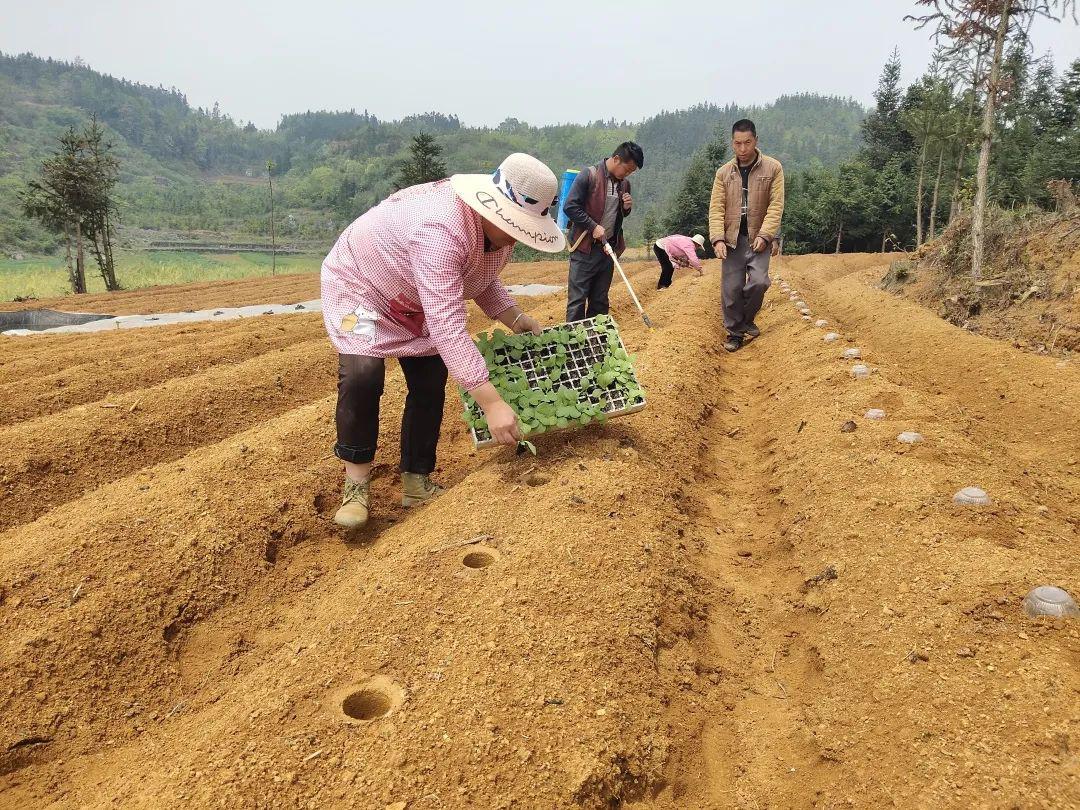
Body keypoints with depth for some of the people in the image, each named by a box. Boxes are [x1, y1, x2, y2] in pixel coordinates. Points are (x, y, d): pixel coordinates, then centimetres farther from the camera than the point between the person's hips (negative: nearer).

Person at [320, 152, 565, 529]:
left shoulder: (500, 226, -14)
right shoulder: (441, 230, -43)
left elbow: (483, 281, 6)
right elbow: (447, 326, -47)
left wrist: (516, 319, -12)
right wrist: (491, 402, -49)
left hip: (415, 302, 7)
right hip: (358, 283, -7)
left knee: (431, 382, -2)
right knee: (362, 374, -27)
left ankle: (416, 483, 13)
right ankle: (356, 482, -8)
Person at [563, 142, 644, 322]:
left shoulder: (624, 184, 11)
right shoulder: (589, 176, -9)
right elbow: (570, 207, -13)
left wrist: (627, 208, 1)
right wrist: (593, 226, -18)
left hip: (608, 248, 6)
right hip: (585, 248, -6)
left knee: (600, 301, 11)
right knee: (577, 300, -5)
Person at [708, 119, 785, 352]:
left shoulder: (773, 168, -1)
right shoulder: (724, 172, 5)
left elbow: (776, 206, -6)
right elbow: (716, 208, 0)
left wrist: (764, 235, -16)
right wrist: (718, 238, -13)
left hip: (758, 238, -2)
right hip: (732, 239, 2)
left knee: (759, 281, -17)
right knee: (731, 288, 1)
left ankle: (747, 320, 10)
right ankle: (735, 331, 18)